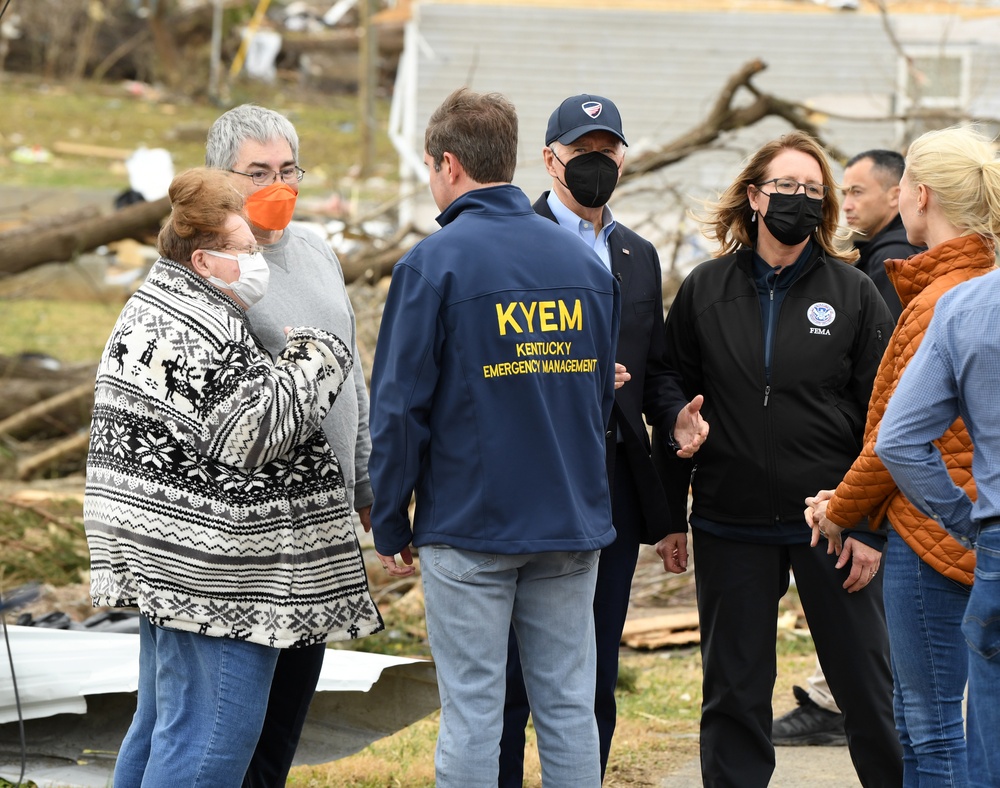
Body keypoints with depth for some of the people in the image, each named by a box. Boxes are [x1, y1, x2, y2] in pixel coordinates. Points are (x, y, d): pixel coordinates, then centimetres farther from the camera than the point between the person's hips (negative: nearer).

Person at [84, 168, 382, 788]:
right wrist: (312, 360, -12)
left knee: (163, 723, 17)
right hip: (213, 573, -12)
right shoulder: (195, 334, -19)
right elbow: (255, 431, -24)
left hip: (169, 561, 12)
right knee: (210, 737, -9)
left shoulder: (156, 310, 17)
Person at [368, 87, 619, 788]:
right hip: (574, 521, 4)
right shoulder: (588, 263, 7)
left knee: (472, 712, 0)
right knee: (569, 709, 7)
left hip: (469, 522, -4)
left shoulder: (433, 264, -8)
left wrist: (390, 526, 1)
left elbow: (399, 408, -8)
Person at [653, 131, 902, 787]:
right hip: (731, 526, 1)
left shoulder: (853, 293, 2)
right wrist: (669, 516, 6)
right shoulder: (705, 291, 5)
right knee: (734, 690, 7)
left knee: (866, 683, 2)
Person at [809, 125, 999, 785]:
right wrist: (849, 501, 13)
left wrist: (843, 509, -1)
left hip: (932, 529, -10)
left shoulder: (943, 301, -17)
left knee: (932, 723, -5)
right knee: (914, 712, 17)